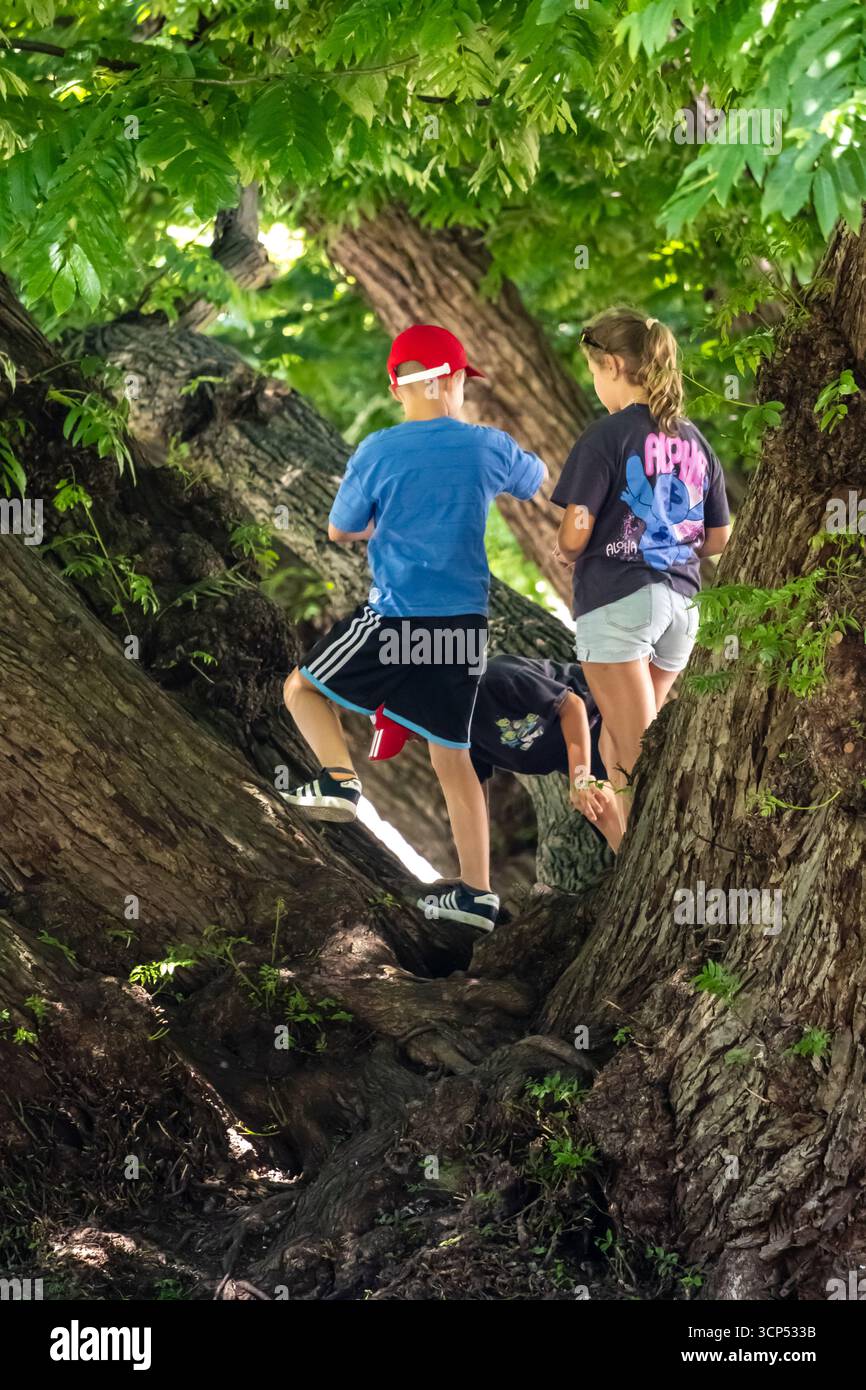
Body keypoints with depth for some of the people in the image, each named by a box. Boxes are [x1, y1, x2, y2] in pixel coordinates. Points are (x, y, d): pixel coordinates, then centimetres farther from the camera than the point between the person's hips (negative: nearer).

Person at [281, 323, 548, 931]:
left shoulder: (378, 452, -6)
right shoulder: (490, 447, 2)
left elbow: (339, 531, 6)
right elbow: (538, 480, 25)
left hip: (395, 617, -4)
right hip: (466, 622, 4)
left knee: (303, 688, 16)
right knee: (452, 757, 11)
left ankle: (341, 778, -7)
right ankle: (478, 892, 11)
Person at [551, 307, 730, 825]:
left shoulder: (607, 436, -9)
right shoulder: (696, 441, 10)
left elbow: (575, 533, -13)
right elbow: (718, 538, 14)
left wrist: (566, 554, 8)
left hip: (616, 600, -6)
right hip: (681, 602, 7)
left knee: (637, 760, -2)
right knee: (627, 746, 21)